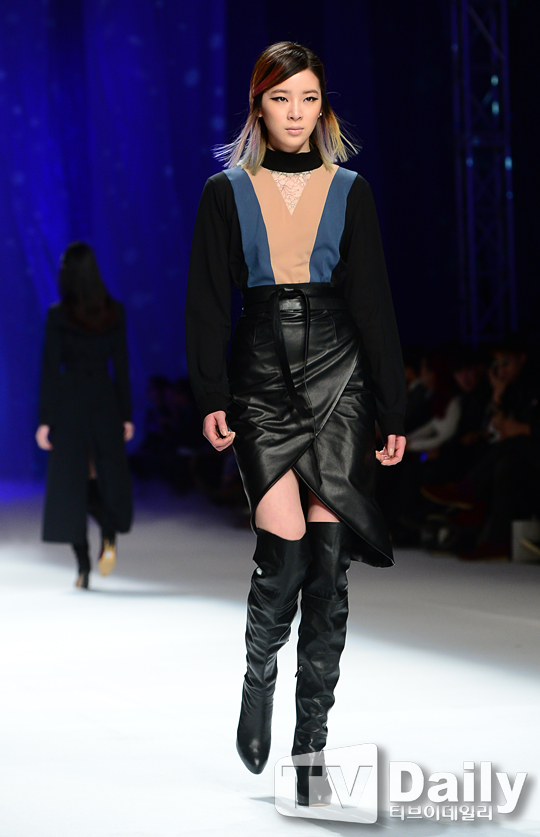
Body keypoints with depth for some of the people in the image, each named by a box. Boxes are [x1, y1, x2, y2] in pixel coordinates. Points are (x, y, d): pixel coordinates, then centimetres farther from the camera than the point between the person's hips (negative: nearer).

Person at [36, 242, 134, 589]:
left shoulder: (58, 315, -8)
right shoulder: (115, 312, 0)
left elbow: (50, 369, -8)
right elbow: (122, 365, 2)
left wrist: (45, 419, -4)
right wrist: (126, 415, 7)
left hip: (68, 402, -2)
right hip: (105, 400, 2)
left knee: (70, 481, 5)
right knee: (109, 475, 14)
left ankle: (83, 564, 0)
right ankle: (110, 534, -15)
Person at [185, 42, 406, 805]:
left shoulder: (349, 191, 8)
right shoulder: (227, 193, 6)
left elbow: (374, 302, 7)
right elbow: (207, 302, 4)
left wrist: (391, 411, 4)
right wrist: (212, 398, -6)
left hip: (337, 376, 1)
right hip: (262, 376, -1)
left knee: (328, 558, -4)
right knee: (284, 552, -15)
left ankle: (311, 745, 3)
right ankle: (259, 678, 16)